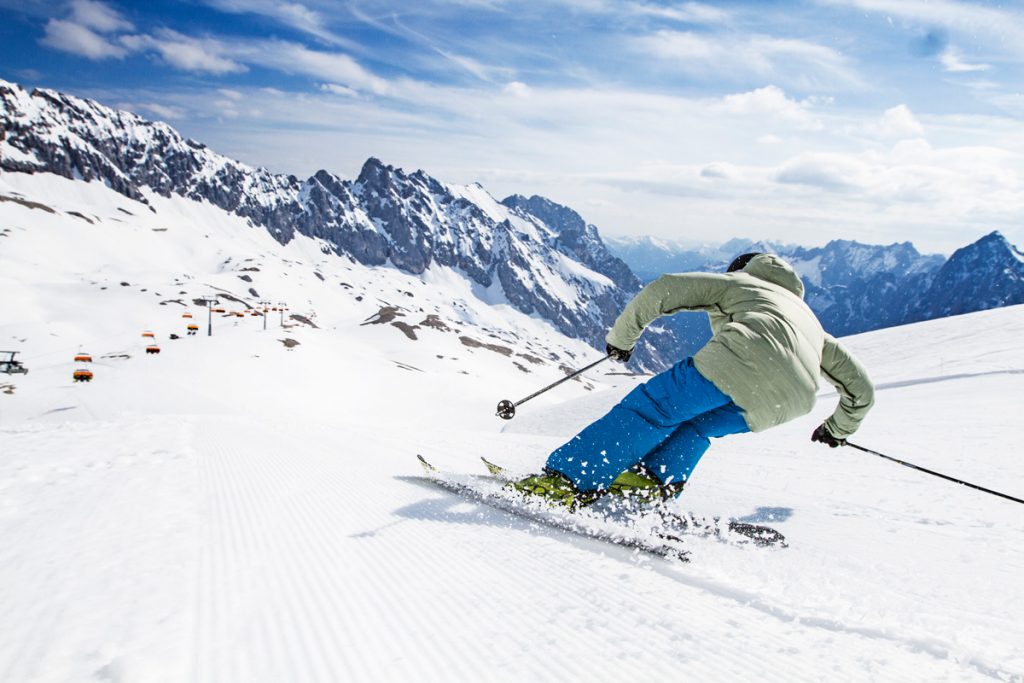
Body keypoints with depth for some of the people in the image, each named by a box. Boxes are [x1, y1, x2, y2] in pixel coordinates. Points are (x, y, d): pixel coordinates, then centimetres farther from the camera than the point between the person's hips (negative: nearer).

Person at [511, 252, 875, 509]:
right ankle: (654, 481, 2)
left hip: (745, 359, -5)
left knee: (651, 409, -2)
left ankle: (566, 479, -12)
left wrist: (621, 336, 28)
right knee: (694, 424, 24)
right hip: (789, 403, 5)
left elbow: (662, 290, 19)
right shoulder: (810, 321, 44)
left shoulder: (735, 281, 31)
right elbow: (859, 382, 45)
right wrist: (839, 428, 59)